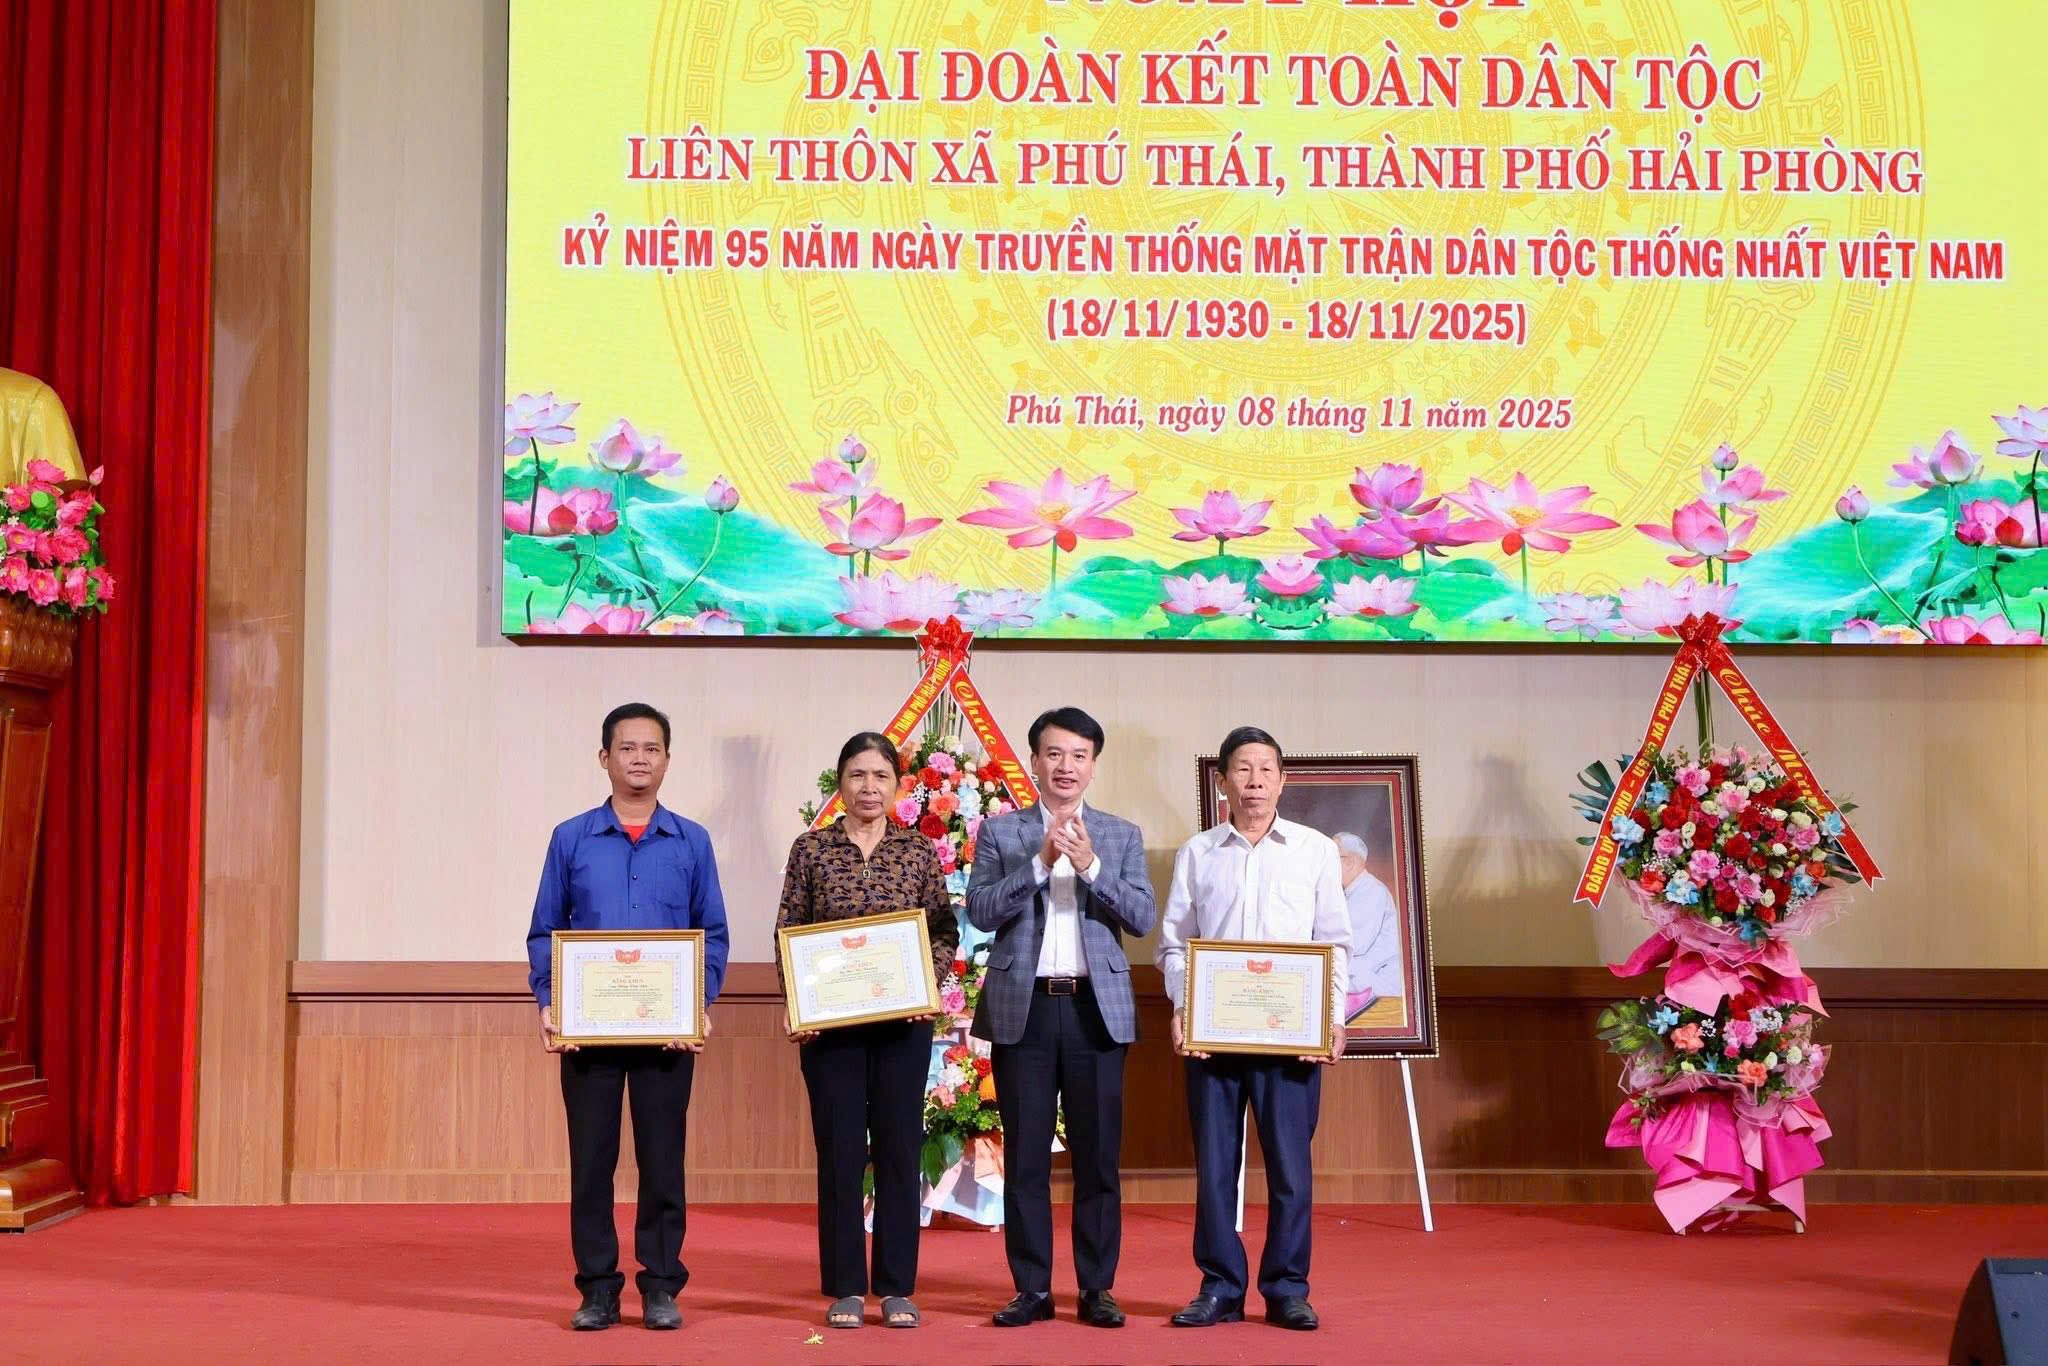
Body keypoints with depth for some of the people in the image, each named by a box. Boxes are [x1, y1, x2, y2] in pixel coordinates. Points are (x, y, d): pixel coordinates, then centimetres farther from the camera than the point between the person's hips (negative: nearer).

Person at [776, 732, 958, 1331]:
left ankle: (896, 1288, 13)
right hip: (829, 1021, -1)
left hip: (903, 1019, 1)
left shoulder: (920, 850, 6)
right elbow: (788, 933, 4)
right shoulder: (812, 848, 3)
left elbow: (945, 931, 7)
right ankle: (845, 1288, 12)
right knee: (840, 1152, 3)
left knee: (899, 1149, 4)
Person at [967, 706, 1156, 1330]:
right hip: (1022, 1009, 0)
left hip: (1097, 1009, 1)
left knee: (1098, 1154, 2)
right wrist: (1040, 862, -13)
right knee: (1025, 1156, 3)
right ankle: (1031, 1289, 10)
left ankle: (1097, 1288, 10)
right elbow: (979, 911, -3)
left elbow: (1143, 917, 0)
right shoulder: (1000, 832, 8)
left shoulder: (1122, 836, 10)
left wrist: (1091, 866, -13)